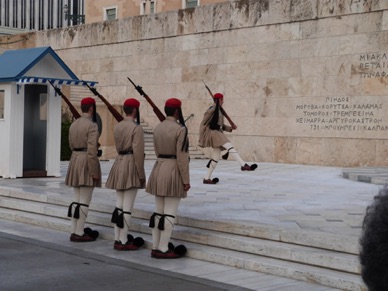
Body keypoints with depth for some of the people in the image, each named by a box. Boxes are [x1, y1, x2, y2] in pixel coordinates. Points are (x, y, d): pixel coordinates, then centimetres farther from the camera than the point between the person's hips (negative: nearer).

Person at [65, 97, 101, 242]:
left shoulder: (74, 124, 11)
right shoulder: (92, 125, -14)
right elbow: (91, 150, -19)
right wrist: (94, 172, -17)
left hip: (75, 161, 8)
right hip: (88, 163, -8)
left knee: (77, 199, 12)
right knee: (85, 200, -4)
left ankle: (74, 231, 14)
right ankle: (79, 233, -2)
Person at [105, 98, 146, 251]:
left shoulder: (117, 126, 10)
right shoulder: (137, 128, -13)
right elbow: (138, 153, -16)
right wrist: (141, 174, -11)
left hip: (118, 164, 8)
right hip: (131, 165, -7)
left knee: (119, 204, 11)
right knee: (127, 207, -3)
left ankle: (117, 239, 17)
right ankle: (123, 242, 0)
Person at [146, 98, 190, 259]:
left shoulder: (157, 128, 8)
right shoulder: (180, 129, -14)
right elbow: (182, 156, -16)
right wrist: (186, 180, -12)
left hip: (158, 170, 8)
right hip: (174, 172, -7)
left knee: (158, 211, 11)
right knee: (170, 213, -3)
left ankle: (155, 247, 15)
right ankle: (163, 249, -1)